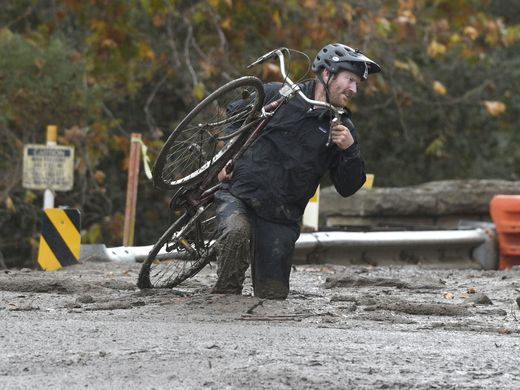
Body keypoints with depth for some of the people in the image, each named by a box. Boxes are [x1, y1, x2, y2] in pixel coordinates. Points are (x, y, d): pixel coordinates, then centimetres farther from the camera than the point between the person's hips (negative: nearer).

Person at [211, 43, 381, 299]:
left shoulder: (342, 128, 7)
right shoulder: (277, 95, 0)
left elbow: (347, 188, 4)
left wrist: (350, 150, -13)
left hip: (281, 220, 3)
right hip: (239, 194, -3)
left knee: (273, 295, 0)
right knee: (236, 233, -37)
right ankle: (225, 295, -15)